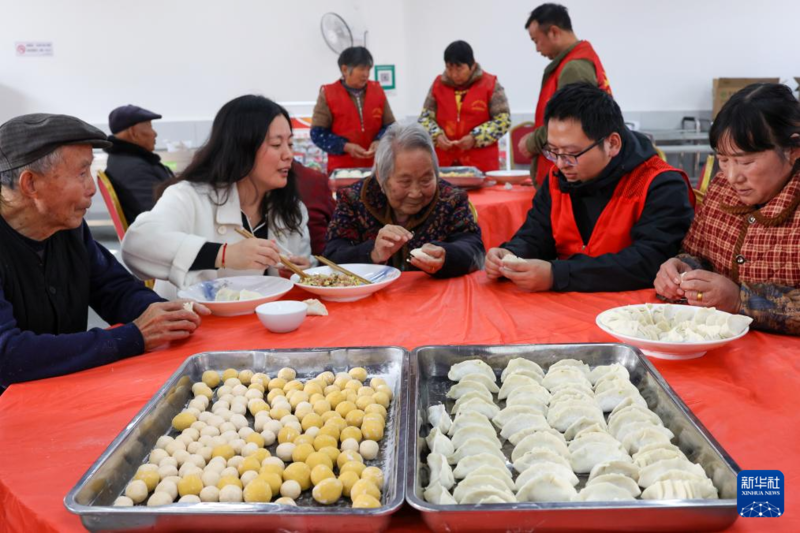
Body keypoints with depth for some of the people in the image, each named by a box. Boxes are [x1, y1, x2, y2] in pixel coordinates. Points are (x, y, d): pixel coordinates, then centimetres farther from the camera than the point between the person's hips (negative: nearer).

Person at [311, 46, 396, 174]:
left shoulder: (377, 90, 7)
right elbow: (318, 133, -6)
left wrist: (379, 142, -11)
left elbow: (390, 125, 11)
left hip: (375, 167, 3)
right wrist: (345, 147, -18)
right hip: (342, 169, -3)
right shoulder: (328, 94, -3)